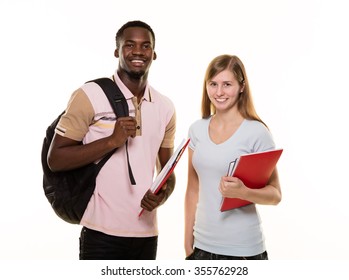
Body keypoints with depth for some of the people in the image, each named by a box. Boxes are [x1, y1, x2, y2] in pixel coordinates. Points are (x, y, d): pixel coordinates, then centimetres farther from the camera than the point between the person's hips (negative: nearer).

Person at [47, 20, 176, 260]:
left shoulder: (165, 107, 7)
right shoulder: (90, 95, -8)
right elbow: (55, 160, -9)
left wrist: (163, 194, -8)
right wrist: (111, 141, -19)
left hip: (147, 232, 5)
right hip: (103, 232, -5)